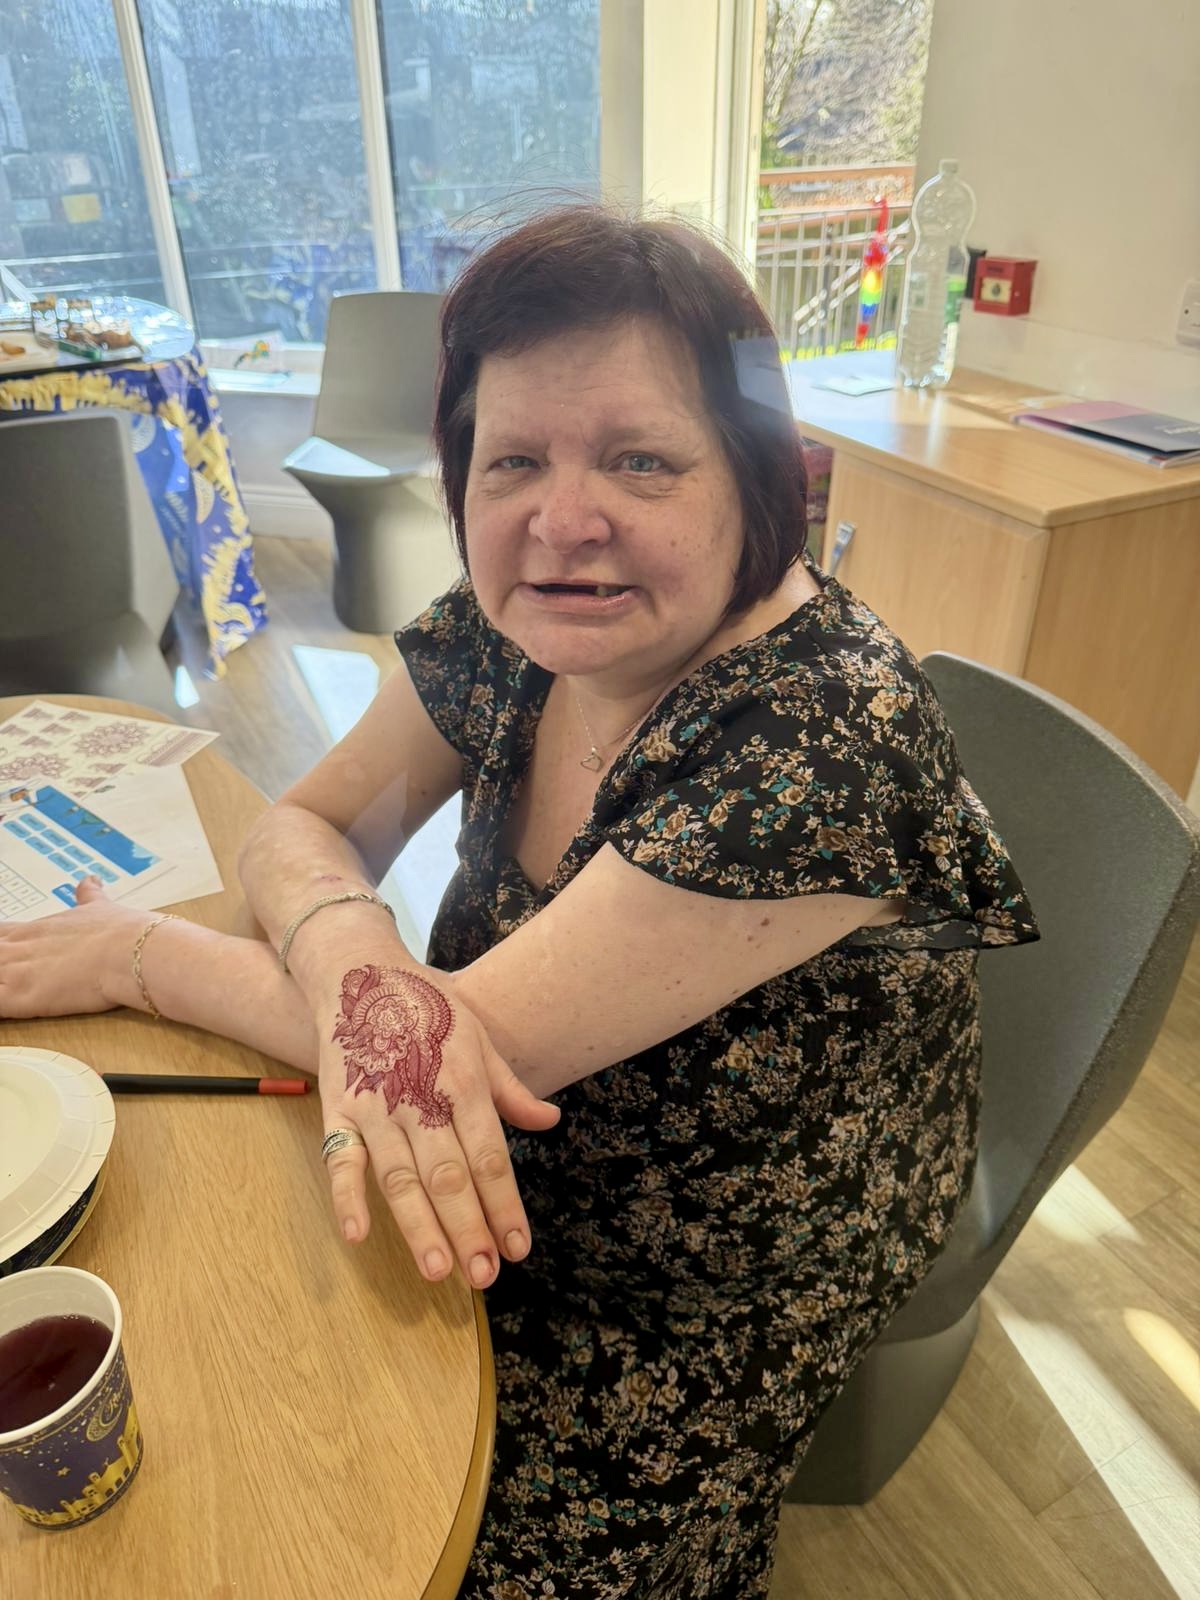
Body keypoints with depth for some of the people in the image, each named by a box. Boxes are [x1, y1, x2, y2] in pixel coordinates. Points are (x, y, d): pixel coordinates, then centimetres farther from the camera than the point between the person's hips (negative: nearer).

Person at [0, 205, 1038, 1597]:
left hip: (707, 1296, -5)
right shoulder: (510, 629, -11)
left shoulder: (822, 740, -33)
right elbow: (300, 826, -4)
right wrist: (349, 950, -30)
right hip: (513, 1186, 5)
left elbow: (487, 1037, -30)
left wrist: (137, 952, -16)